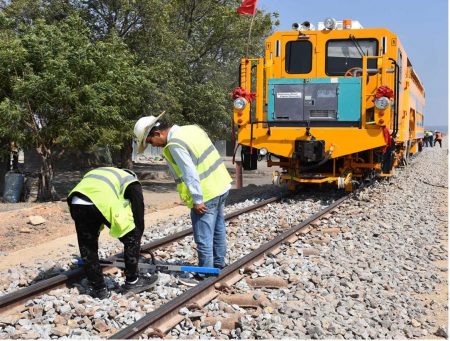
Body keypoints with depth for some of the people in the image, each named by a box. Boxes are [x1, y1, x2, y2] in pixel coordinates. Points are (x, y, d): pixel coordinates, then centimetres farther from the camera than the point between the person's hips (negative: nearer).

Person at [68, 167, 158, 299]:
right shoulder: (132, 183, 29)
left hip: (76, 203, 5)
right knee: (132, 237, 16)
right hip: (103, 203, -5)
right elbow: (138, 214, 22)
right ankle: (132, 281, 26)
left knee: (86, 247, 22)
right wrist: (137, 235, 33)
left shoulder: (100, 174, 44)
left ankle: (98, 289, 28)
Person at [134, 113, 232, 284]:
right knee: (218, 230, 21)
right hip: (221, 185, 10)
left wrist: (197, 200, -16)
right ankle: (218, 266, 35)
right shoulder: (192, 129, 8)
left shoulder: (175, 145, -19)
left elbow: (190, 174, -23)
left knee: (204, 238, 2)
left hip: (206, 194, -10)